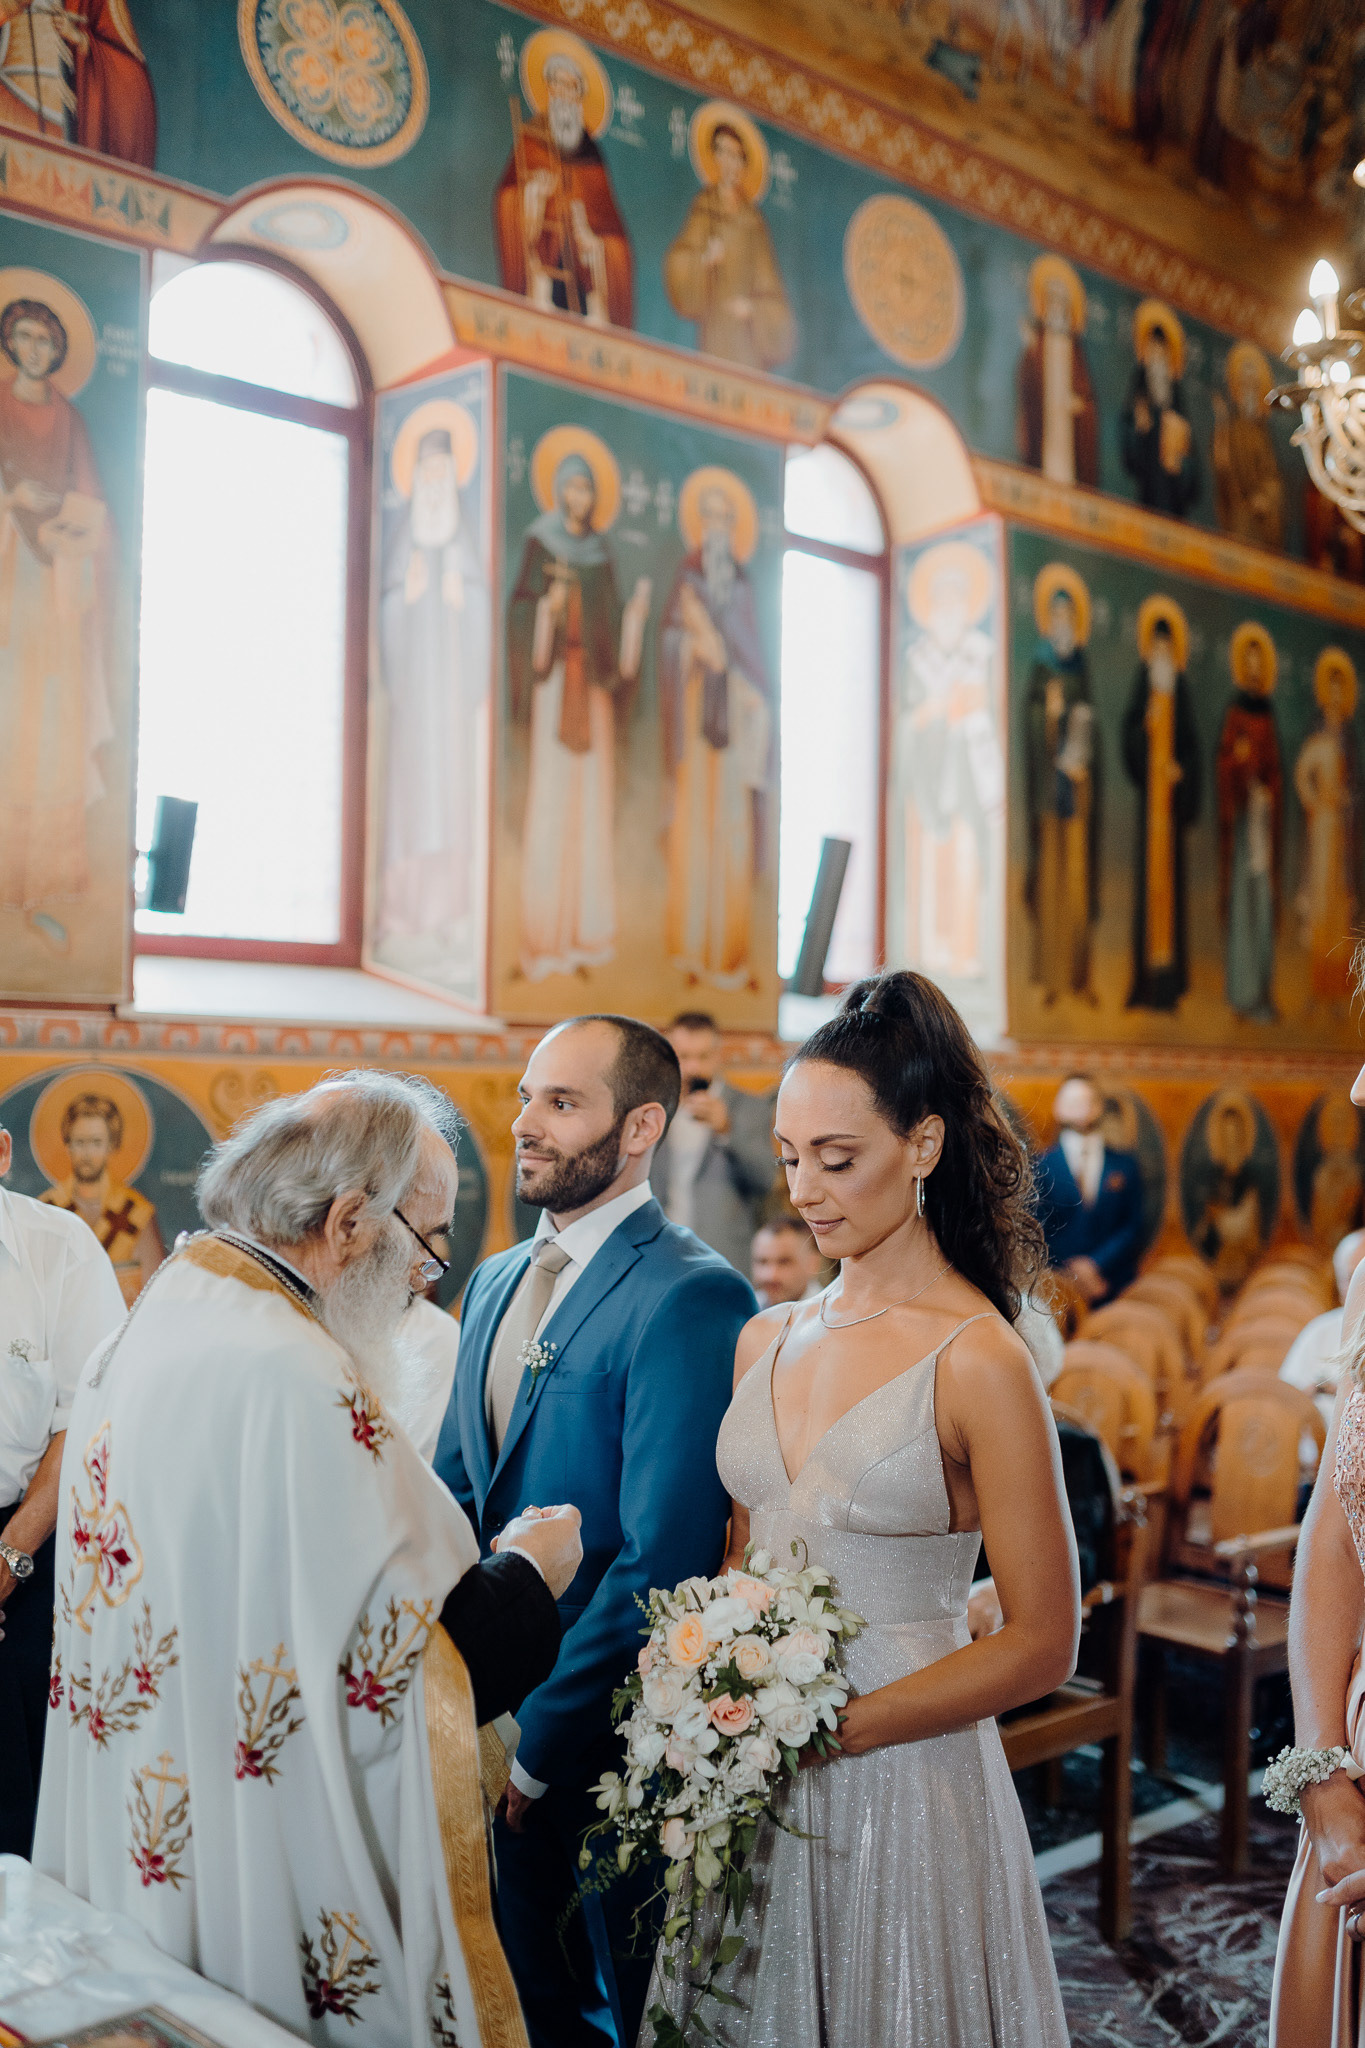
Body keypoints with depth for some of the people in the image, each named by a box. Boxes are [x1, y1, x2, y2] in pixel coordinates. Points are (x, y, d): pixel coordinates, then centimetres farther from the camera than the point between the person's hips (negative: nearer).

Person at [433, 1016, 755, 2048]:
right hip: (485, 1717, 7)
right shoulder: (498, 1281, 7)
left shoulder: (692, 1296, -20)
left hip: (602, 1737, -7)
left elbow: (660, 1562, -23)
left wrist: (538, 1746, -18)